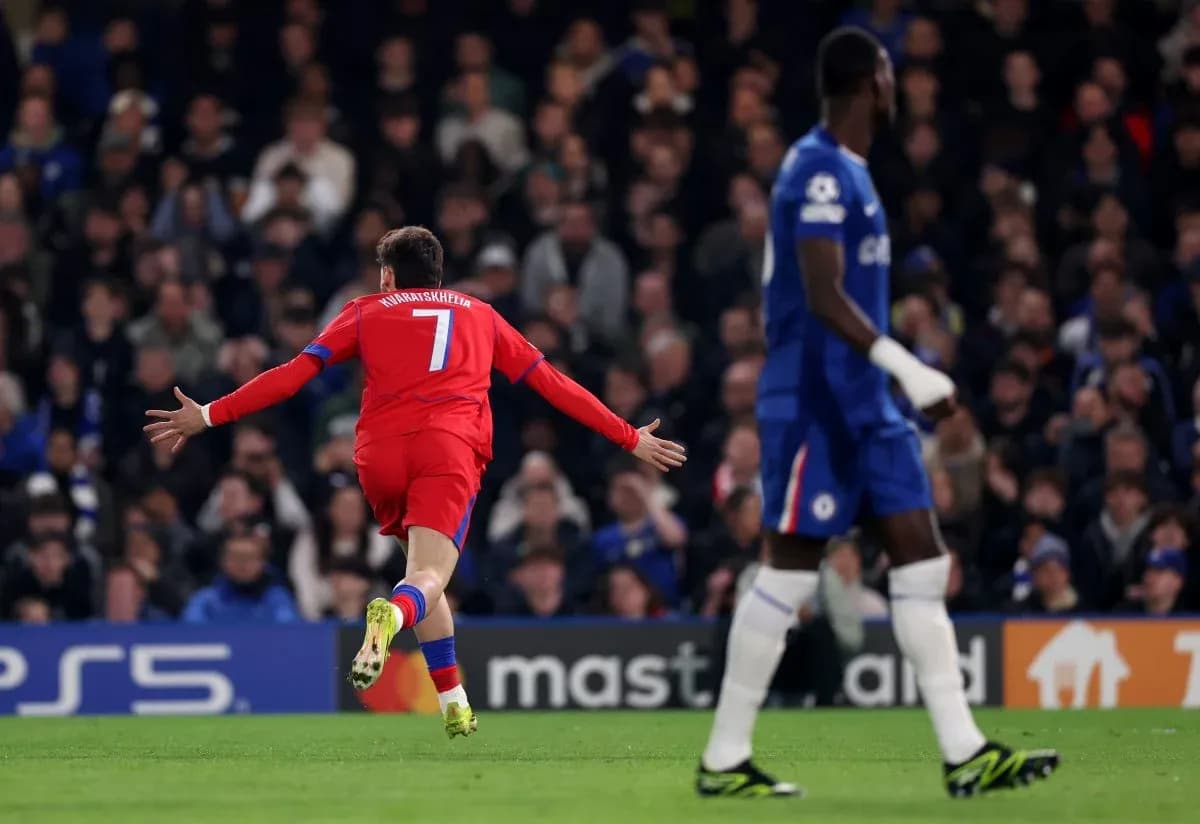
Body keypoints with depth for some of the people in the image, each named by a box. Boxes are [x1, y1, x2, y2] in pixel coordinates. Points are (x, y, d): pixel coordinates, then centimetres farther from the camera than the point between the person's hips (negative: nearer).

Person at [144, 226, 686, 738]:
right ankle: (392, 615, -50)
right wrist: (630, 440, 34)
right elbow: (553, 384, 28)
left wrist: (209, 416, 13)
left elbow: (295, 372, 12)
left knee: (425, 568, 21)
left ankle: (454, 703, 16)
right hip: (451, 449, -1)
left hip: (381, 454, 1)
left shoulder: (366, 312, 22)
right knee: (428, 578, -14)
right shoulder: (481, 316, 27)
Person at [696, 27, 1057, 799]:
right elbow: (823, 297, -24)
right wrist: (906, 366, -29)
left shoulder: (846, 170, 16)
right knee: (789, 571, -5)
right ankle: (724, 759, 3)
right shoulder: (819, 171, -15)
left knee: (922, 561, 4)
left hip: (865, 405, 10)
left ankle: (965, 753, 3)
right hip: (815, 404, -10)